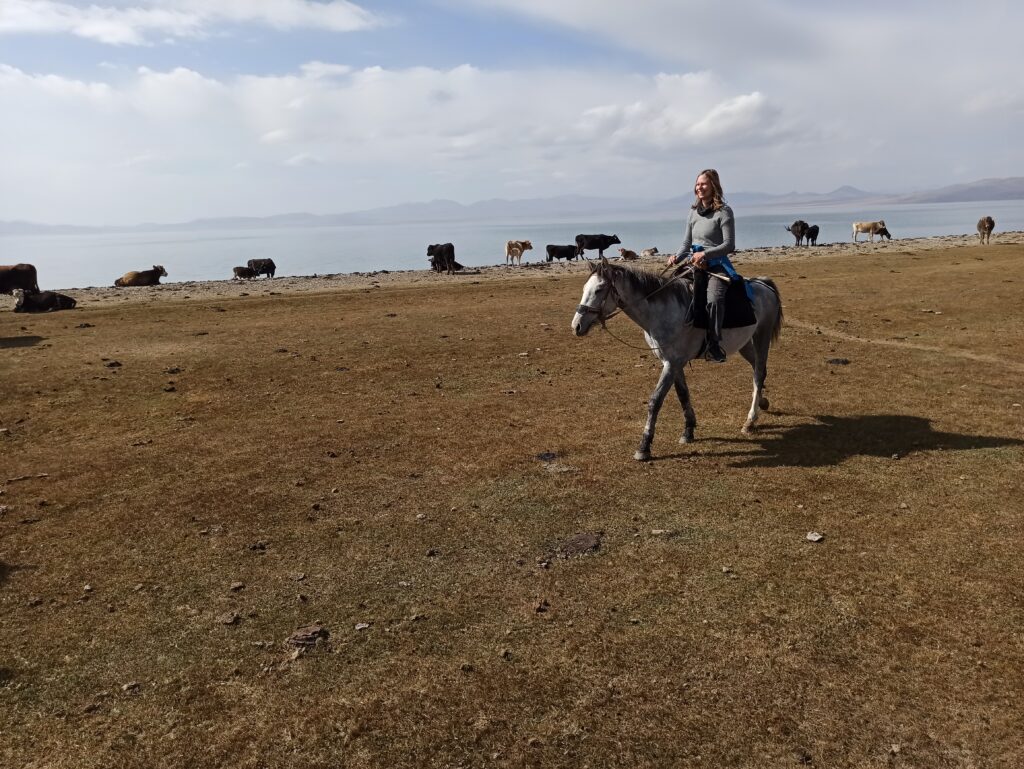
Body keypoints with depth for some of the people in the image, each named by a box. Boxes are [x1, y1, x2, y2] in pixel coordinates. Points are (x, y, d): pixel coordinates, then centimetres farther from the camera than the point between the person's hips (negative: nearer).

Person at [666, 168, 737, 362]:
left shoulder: (724, 212, -4)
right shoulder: (693, 212, 15)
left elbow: (729, 245, -10)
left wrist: (705, 254, -22)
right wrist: (677, 257, -3)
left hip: (717, 266, -6)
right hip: (695, 265, 6)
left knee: (714, 298, -32)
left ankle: (714, 343, -26)